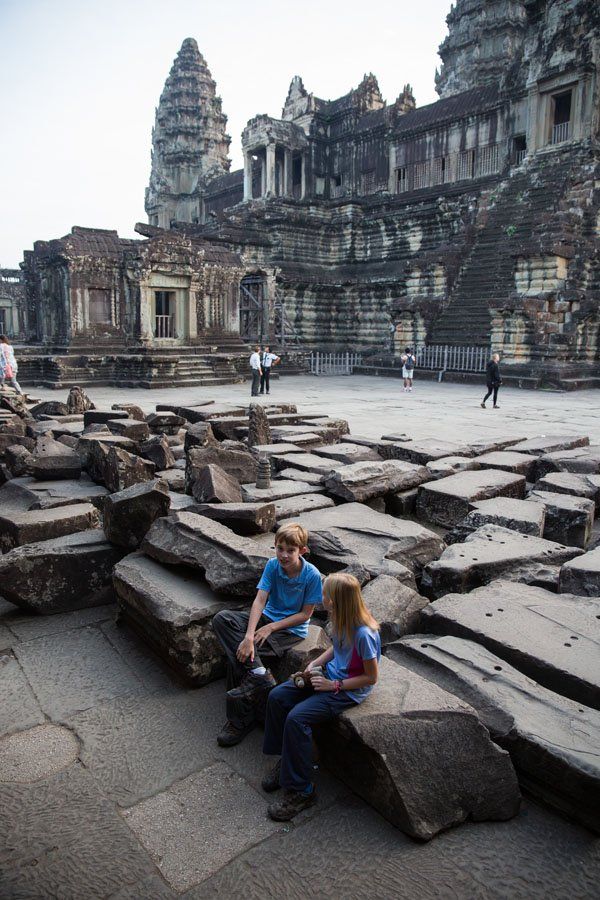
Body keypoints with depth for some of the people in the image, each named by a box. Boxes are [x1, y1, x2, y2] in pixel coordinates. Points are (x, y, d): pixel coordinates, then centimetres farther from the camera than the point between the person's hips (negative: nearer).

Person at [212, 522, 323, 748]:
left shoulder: (312, 575, -19)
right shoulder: (272, 565, -8)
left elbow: (305, 614, -12)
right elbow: (260, 600, -16)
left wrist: (271, 627, -19)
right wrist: (249, 635, -29)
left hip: (291, 630, -5)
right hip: (268, 617, 6)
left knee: (240, 653, -22)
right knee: (222, 619, -18)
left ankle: (240, 722, -4)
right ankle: (258, 674, -26)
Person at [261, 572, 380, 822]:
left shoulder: (364, 634, -29)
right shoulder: (340, 621, -5)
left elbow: (371, 677, -19)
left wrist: (334, 686, -19)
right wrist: (315, 663, -1)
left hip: (350, 691, -9)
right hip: (330, 675, 9)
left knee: (296, 718, -24)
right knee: (276, 697, -3)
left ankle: (300, 791, -6)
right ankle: (286, 761, 13)